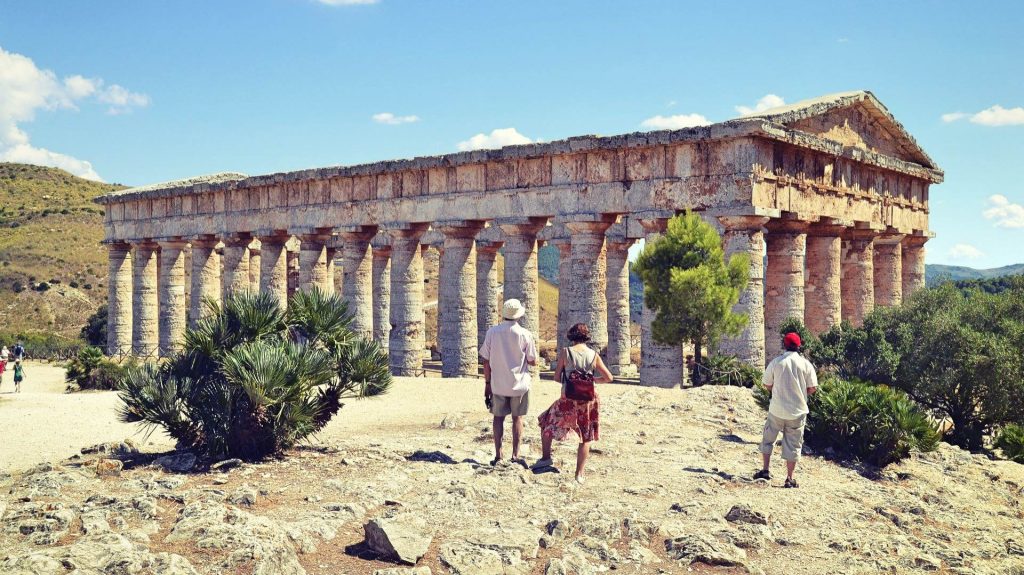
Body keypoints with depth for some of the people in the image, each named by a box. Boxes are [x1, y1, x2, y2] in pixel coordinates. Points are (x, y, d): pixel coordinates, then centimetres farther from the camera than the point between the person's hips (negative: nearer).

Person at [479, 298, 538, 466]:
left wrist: (487, 383, 7)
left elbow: (486, 361, -2)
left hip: (498, 383, 1)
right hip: (519, 383, -1)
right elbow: (533, 361, -4)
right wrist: (533, 348, 16)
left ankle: (498, 456, 11)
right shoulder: (525, 334, -9)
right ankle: (515, 456, 9)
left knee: (499, 418, 12)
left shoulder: (492, 332, -5)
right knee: (517, 418, 10)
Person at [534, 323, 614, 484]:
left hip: (568, 400, -2)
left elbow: (557, 377, -2)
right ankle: (579, 474, 11)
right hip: (588, 400, 2)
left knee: (546, 423, 22)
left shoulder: (565, 352, -6)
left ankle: (546, 458, 24)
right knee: (585, 438, 12)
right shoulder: (594, 355, 0)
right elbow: (609, 378, 3)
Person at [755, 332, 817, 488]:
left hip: (777, 410, 0)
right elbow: (812, 388, -4)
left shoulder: (776, 362, -5)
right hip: (797, 411, 0)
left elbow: (767, 385, 1)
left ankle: (765, 469, 15)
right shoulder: (805, 364, -5)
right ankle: (789, 479, 9)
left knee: (768, 439, 18)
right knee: (793, 444, 8)